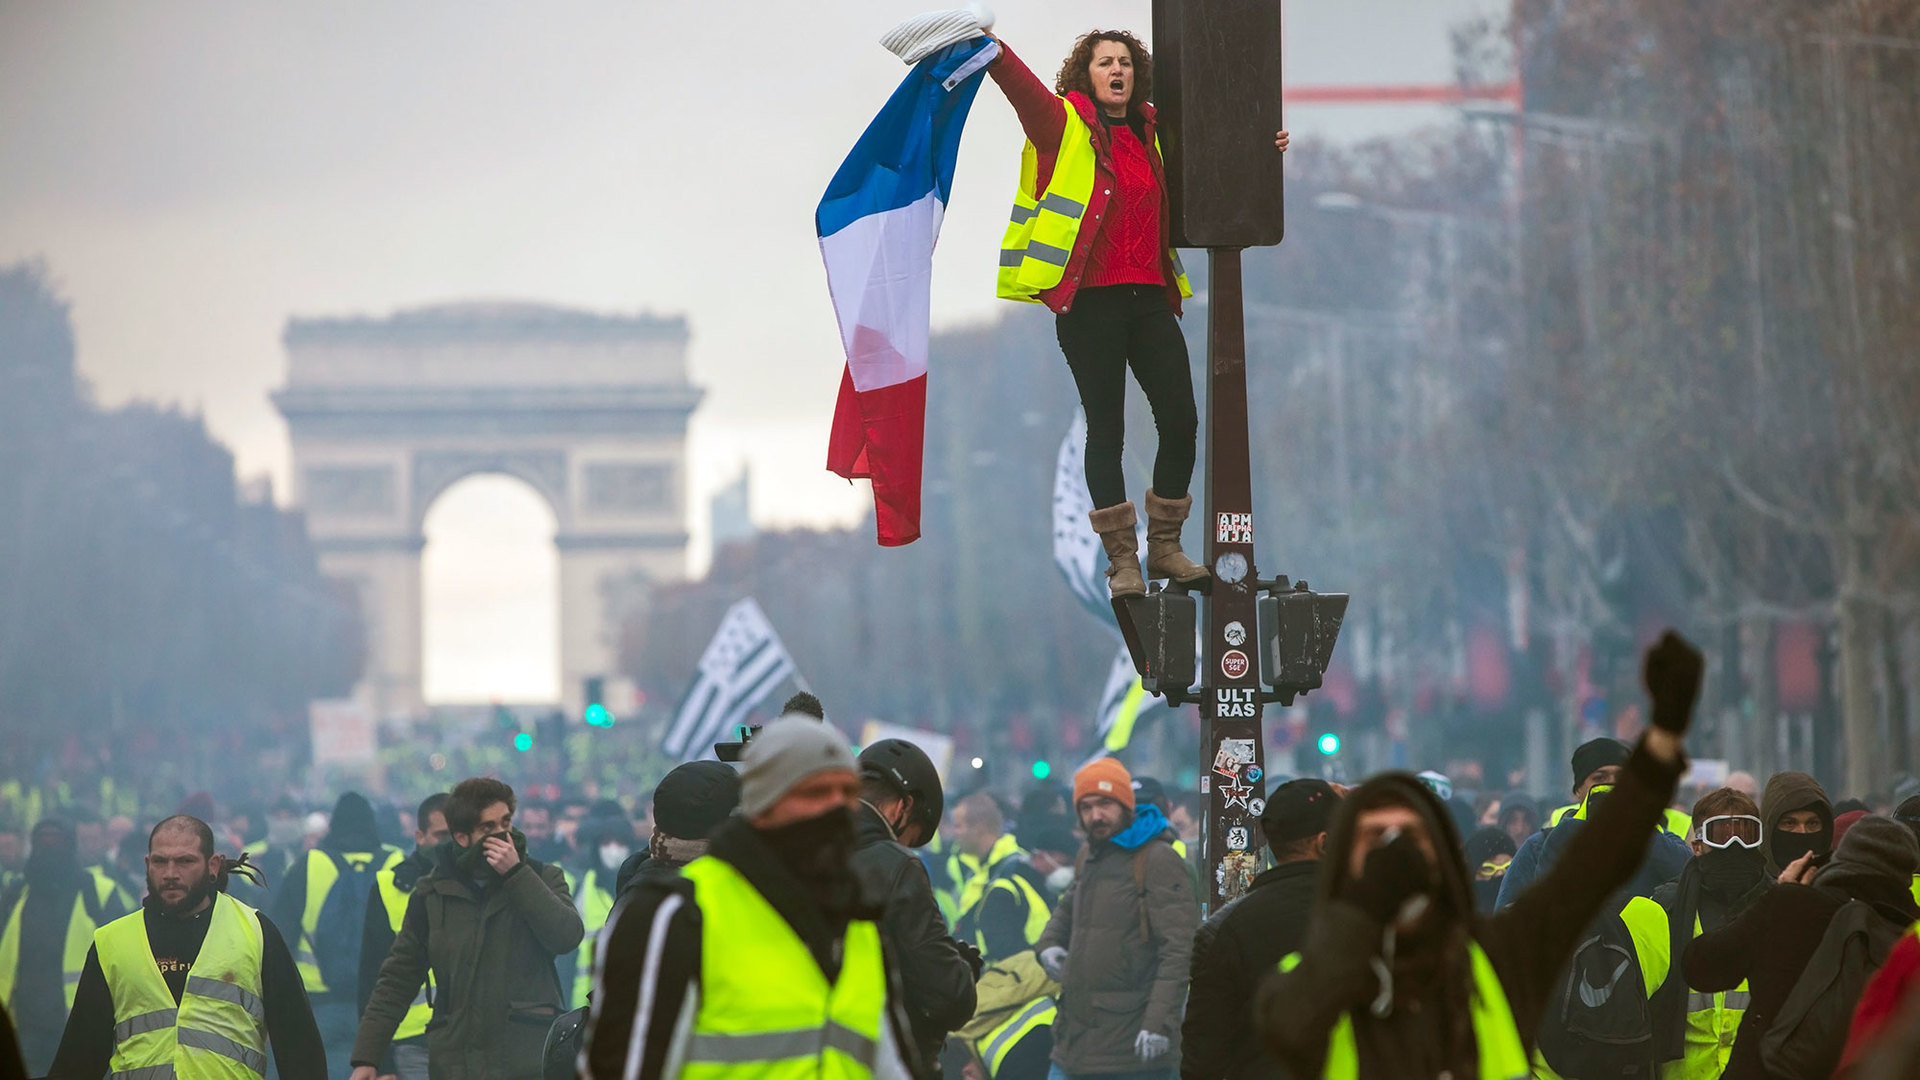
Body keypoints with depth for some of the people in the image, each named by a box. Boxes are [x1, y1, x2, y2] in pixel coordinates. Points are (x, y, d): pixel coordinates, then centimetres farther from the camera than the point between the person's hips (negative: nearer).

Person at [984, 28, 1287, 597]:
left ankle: (1164, 548, 16)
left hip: (1149, 298, 5)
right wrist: (989, 47, -34)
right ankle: (1122, 559, 8)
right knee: (1106, 428, 0)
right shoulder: (1064, 124, -1)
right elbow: (1022, 87, -17)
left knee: (1181, 421, 1)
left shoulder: (1151, 134, 13)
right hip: (1089, 300, -5)